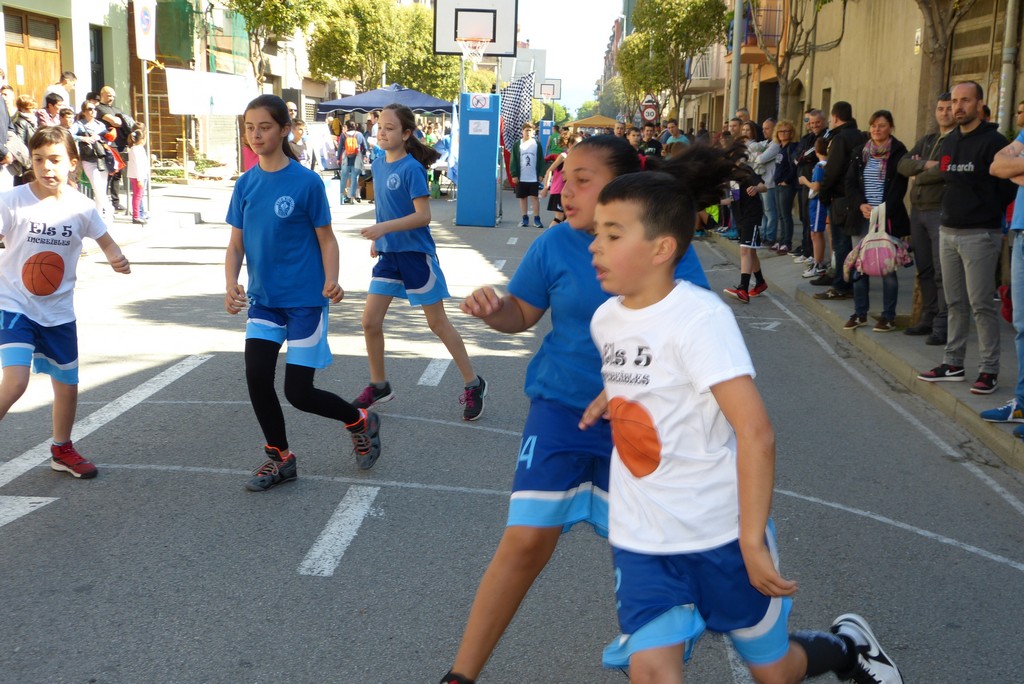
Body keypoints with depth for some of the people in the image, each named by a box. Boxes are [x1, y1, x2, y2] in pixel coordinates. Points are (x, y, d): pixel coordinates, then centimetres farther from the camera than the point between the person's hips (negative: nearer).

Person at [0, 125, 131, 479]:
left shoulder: (81, 207, -4)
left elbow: (105, 240, 8)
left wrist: (117, 259, -13)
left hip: (58, 311, 4)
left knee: (67, 386, 13)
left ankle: (62, 450, 36)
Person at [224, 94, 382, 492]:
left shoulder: (306, 182, -10)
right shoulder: (246, 184, 3)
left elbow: (326, 239, -6)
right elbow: (236, 244, 6)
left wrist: (331, 282, -23)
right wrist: (231, 286, -10)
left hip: (304, 299, -5)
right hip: (263, 298, 5)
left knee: (299, 393, -3)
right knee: (256, 376, -5)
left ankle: (360, 422, 25)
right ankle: (279, 459, 16)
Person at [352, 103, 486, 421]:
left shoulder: (412, 168, -16)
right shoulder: (378, 164, 6)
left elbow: (423, 216, -21)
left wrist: (384, 228, -29)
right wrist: (377, 238, 15)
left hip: (416, 254, -7)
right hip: (388, 254, 7)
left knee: (438, 323, 1)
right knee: (370, 322, 4)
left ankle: (473, 384, 15)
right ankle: (379, 386, 22)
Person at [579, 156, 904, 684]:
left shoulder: (700, 318, -21)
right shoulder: (606, 318, 2)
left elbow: (756, 433, -25)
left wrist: (752, 540, -24)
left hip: (720, 535, -5)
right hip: (640, 540, 5)